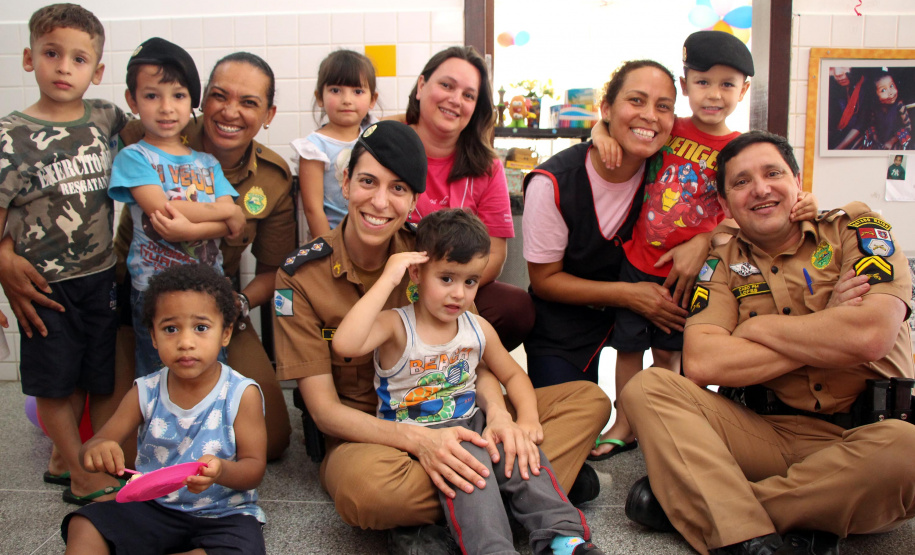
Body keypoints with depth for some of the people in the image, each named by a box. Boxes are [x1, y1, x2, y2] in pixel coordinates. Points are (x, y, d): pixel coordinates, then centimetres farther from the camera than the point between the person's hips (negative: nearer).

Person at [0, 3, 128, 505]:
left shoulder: (103, 117, 2)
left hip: (99, 275, 5)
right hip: (44, 281, -4)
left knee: (93, 376, 14)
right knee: (55, 382, 6)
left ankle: (64, 459, 35)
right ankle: (84, 478, 21)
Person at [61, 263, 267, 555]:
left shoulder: (242, 394, -12)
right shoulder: (145, 393, -2)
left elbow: (255, 467, -11)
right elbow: (99, 441, -1)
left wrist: (221, 471, -36)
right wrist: (96, 450, -28)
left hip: (223, 514, -3)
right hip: (152, 507, 3)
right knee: (83, 527, -16)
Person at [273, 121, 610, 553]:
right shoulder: (300, 276, -11)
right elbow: (324, 409, -13)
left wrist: (497, 412, -22)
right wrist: (420, 440, -30)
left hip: (448, 419, 5)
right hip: (363, 436, -4)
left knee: (590, 399, -9)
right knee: (366, 486, -41)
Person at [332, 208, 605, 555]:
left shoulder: (478, 329, 5)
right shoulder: (396, 326, -12)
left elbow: (513, 375, 18)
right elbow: (345, 344, -34)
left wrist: (528, 419, -3)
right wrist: (388, 279, -30)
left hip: (470, 423, 5)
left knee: (522, 451, -21)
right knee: (468, 458, -33)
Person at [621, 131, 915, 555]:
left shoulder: (855, 229, 2)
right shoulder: (723, 264, 8)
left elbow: (870, 336, -17)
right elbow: (700, 364, -10)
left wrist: (756, 328, -5)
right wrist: (824, 336, -9)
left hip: (862, 434, -2)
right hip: (770, 435, 2)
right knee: (647, 387, -15)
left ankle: (703, 505, -23)